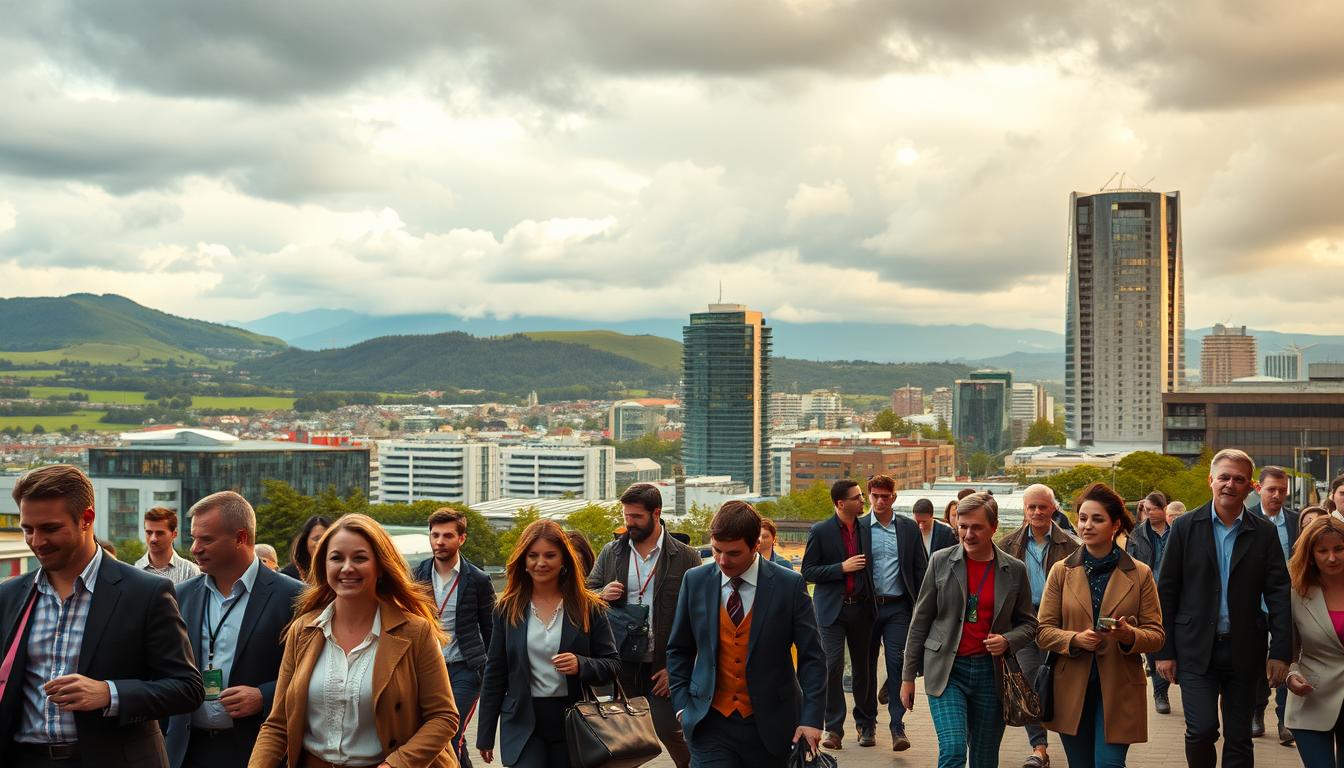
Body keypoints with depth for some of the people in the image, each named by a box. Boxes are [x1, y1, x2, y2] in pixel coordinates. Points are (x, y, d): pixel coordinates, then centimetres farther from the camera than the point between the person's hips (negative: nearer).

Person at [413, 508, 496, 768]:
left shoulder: (478, 580, -4)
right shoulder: (418, 575, 3)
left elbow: (490, 630, 3)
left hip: (464, 669, -4)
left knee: (449, 738, -14)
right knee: (454, 739, 13)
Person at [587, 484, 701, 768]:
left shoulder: (685, 558, -4)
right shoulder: (610, 553, 7)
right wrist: (602, 595, -10)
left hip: (663, 666, -3)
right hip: (622, 663, 3)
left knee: (668, 729, -1)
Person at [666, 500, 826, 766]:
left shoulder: (790, 585, -6)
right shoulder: (695, 581, 1)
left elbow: (812, 657, -3)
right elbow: (678, 651, 10)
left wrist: (812, 719, -10)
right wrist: (682, 706, 1)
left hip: (770, 725, -1)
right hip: (711, 724, 1)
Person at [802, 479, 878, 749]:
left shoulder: (867, 530, 7)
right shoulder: (820, 532, -5)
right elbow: (808, 572, -6)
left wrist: (874, 601, 8)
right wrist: (842, 568, -16)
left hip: (861, 607, 4)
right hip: (832, 608, -3)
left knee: (863, 667, 10)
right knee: (833, 666, -8)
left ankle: (866, 724, 22)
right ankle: (834, 728, 0)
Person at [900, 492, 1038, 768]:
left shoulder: (1015, 570, 1)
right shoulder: (941, 561, -1)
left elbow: (1028, 623, 11)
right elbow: (920, 621, 3)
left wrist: (1007, 641, -12)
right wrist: (908, 675, 2)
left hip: (991, 672, 2)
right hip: (946, 671, -2)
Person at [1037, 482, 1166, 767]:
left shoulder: (1140, 574, 1)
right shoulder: (1061, 571, 3)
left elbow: (1156, 634, 1)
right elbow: (1044, 631, 2)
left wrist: (1130, 635, -20)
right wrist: (1076, 639, -16)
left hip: (1119, 690, -2)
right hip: (1072, 689, 2)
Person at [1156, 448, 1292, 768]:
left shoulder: (1264, 533, 3)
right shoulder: (1185, 527, -1)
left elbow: (1279, 594, 1)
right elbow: (1166, 591, 0)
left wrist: (1280, 652, -6)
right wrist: (1164, 651, -3)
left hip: (1243, 650, 2)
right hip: (1196, 649, -2)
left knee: (1239, 740, 8)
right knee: (1202, 729, -11)